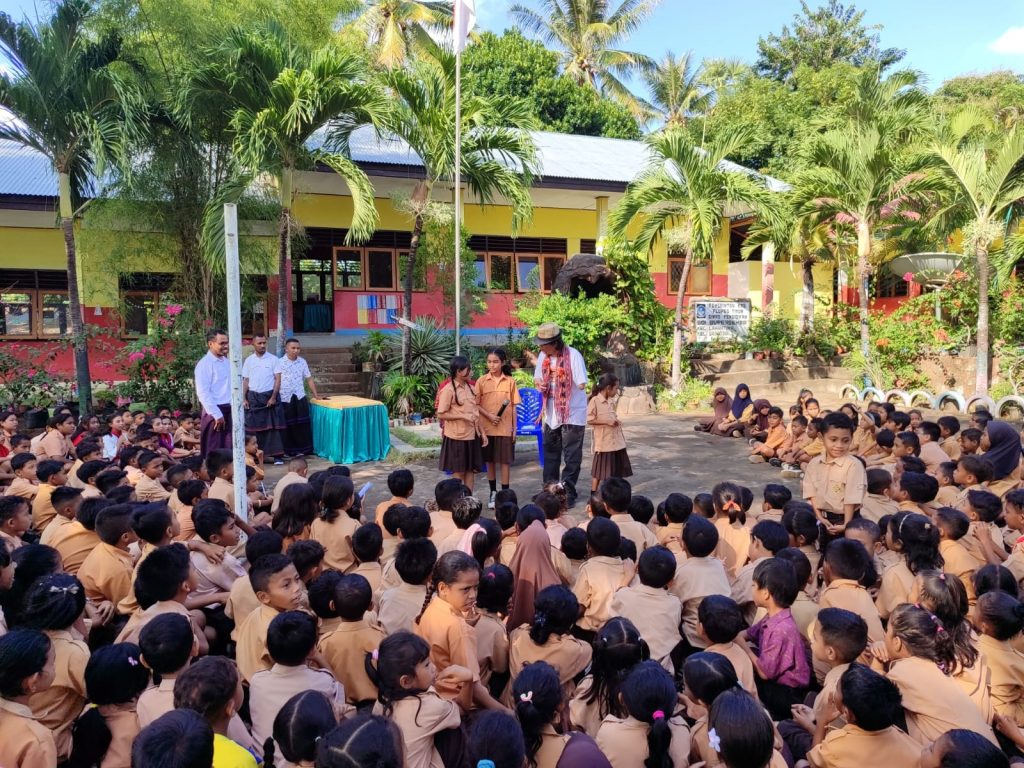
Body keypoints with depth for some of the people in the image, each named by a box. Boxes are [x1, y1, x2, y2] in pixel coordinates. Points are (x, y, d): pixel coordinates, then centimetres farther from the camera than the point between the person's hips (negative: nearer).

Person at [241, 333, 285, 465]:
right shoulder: (248, 360, 7)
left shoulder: (273, 359, -1)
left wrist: (273, 397, -12)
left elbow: (278, 379, -4)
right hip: (253, 397, 2)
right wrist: (244, 399, 1)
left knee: (273, 426, -2)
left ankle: (277, 455, 2)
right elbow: (245, 380, 9)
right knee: (254, 426, 5)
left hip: (270, 396, -2)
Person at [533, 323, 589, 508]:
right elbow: (538, 378, 13)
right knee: (550, 454, 15)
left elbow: (582, 384, -21)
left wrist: (559, 385, -12)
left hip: (572, 414, -6)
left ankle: (568, 493, 10)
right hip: (551, 414, 6)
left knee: (571, 457, 2)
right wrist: (539, 383, -10)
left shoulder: (573, 355, -19)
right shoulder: (543, 356, 1)